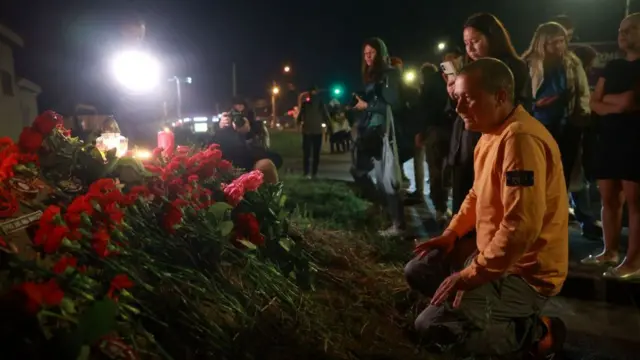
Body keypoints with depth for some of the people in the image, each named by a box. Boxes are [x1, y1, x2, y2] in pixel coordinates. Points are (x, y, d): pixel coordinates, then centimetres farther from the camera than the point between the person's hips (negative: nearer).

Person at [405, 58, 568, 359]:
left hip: (523, 273, -10)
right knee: (418, 271, 14)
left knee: (431, 323, -17)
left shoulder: (521, 139, -26)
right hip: (493, 254, 10)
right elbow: (478, 194, 21)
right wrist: (451, 233, 8)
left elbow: (521, 227, -32)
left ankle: (533, 332, -1)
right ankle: (504, 318, 14)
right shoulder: (492, 133, 8)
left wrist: (471, 275, -24)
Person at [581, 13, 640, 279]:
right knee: (608, 199, 7)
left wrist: (607, 98, 3)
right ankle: (610, 252, 17)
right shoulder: (612, 66, 17)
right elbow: (595, 103, 10)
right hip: (609, 139, 7)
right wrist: (615, 106, -8)